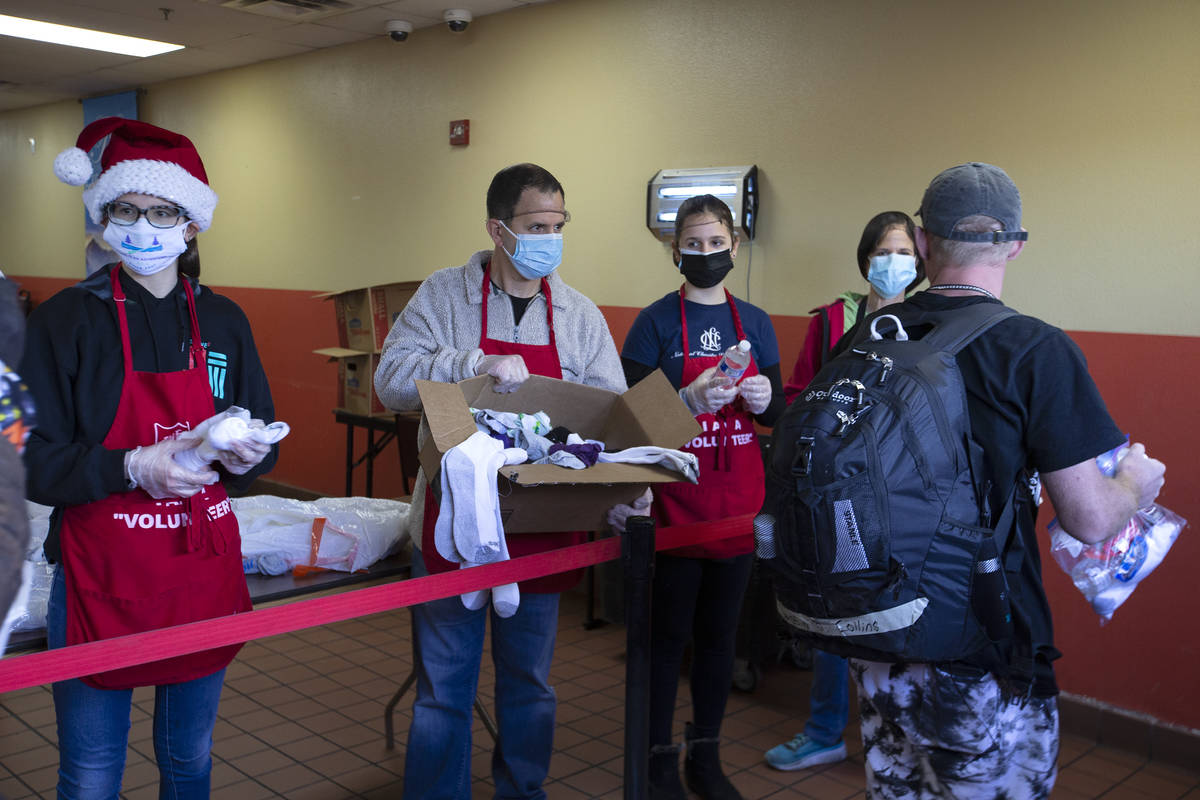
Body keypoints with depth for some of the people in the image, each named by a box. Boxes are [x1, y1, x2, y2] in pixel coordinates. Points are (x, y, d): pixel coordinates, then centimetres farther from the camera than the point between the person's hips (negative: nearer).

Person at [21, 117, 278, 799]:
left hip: (205, 575, 3)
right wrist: (133, 467, -23)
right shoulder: (69, 319, -7)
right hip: (101, 581, -3)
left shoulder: (223, 321, 4)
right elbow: (33, 463, -10)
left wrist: (246, 456, -12)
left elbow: (263, 443, 10)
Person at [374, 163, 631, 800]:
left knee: (529, 681, 18)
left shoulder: (580, 315, 4)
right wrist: (475, 364, -27)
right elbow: (392, 378, -13)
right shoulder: (443, 295, -3)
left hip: (542, 531, 3)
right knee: (443, 687, 9)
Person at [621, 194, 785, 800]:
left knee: (720, 631, 13)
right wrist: (691, 399, -23)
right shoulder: (656, 322, -4)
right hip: (675, 499, -4)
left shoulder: (755, 324, 7)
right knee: (668, 630, 4)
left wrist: (764, 399, -10)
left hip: (737, 499, 4)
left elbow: (777, 413, 12)